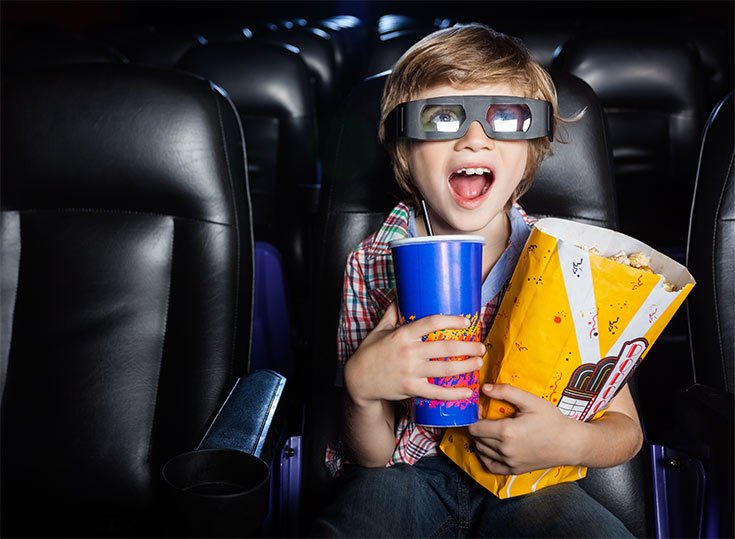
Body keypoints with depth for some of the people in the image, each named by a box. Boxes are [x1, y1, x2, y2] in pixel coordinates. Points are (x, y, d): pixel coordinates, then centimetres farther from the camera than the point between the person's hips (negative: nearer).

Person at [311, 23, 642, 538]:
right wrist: (361, 385, -30)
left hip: (530, 474, 1)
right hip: (408, 468, -1)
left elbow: (625, 430, -2)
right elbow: (370, 457, -7)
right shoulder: (372, 267, -10)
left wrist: (570, 442, -25)